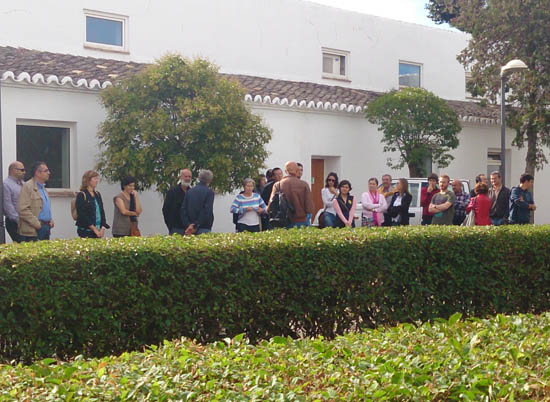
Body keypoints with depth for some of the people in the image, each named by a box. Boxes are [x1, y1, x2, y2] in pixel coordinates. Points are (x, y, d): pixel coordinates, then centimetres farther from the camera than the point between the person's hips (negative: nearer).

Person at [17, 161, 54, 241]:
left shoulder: (43, 187, 19)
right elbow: (23, 210, -17)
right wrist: (37, 224, -18)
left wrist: (50, 220, 12)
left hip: (46, 228, 8)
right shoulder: (28, 187, -9)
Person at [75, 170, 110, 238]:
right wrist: (94, 229, -14)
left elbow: (102, 212, 12)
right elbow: (82, 215, -12)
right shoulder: (81, 195, -6)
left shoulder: (97, 194, 14)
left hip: (98, 231, 6)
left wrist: (103, 227, -2)